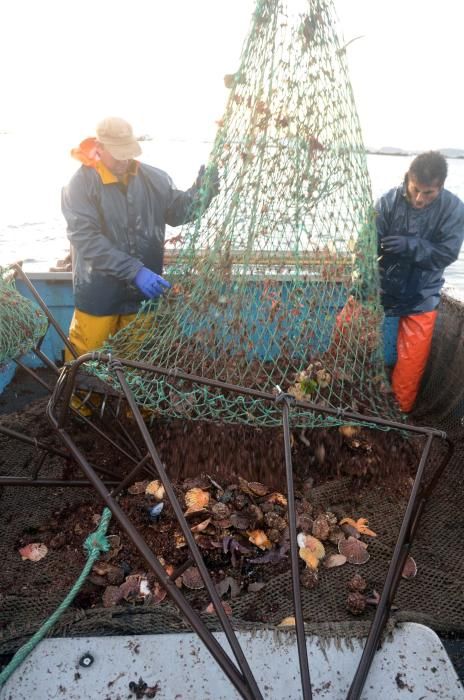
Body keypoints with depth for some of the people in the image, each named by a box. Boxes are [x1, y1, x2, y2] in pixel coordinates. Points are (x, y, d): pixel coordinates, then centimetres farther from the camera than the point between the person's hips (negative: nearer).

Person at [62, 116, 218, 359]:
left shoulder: (152, 177, -1)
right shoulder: (82, 183, -13)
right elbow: (87, 240, -22)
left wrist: (201, 192, -17)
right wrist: (135, 271, -31)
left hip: (143, 292, 4)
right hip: (98, 294, -3)